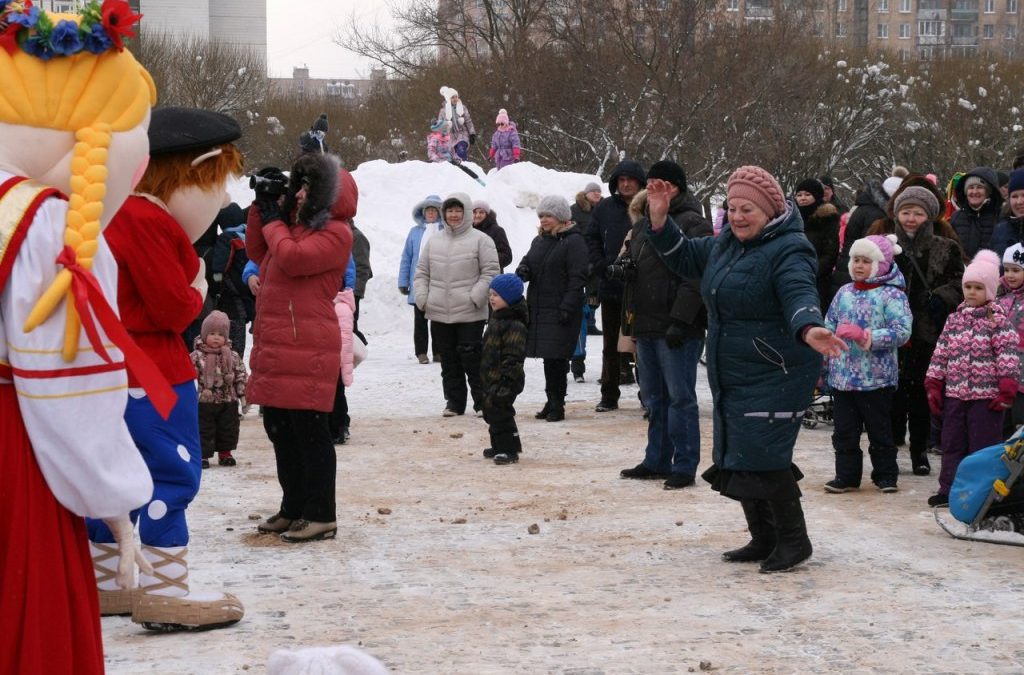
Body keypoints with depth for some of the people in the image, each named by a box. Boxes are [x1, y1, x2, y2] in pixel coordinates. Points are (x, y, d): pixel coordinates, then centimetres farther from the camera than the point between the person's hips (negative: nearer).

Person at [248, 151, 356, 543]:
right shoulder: (293, 222, 19)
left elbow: (292, 258, -21)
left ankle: (321, 515, -2)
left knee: (308, 428, -7)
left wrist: (273, 222, -5)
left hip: (307, 347, -10)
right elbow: (257, 253, 26)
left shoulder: (335, 233, -9)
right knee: (279, 427, 14)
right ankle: (294, 509, 23)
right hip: (274, 344, 10)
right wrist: (261, 207, 15)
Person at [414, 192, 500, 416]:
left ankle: (482, 400, 6)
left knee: (471, 357, -5)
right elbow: (422, 272, 16)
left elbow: (490, 272, -5)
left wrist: (475, 297, -14)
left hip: (470, 314, -5)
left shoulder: (480, 240, -2)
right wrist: (422, 297, 1)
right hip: (439, 313, 5)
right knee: (448, 359, 10)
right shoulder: (433, 241, 12)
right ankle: (454, 401, 18)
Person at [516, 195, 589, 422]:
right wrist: (523, 270, -5)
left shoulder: (573, 241, -6)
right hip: (538, 308, 7)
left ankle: (556, 405, -3)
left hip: (560, 309, -7)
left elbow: (578, 277, -12)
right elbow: (528, 261, 21)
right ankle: (553, 402, 18)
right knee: (549, 358, 11)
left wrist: (567, 307, -19)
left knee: (556, 357, -9)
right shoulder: (539, 240, 17)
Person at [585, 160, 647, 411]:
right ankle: (609, 396, 20)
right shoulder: (605, 208, 6)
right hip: (611, 287, 4)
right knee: (611, 345, 12)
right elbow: (591, 239, 10)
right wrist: (601, 266, -2)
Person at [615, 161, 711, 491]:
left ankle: (684, 466, 0)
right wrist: (622, 265, 4)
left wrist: (680, 320, -22)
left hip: (677, 329, -9)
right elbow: (627, 256, 29)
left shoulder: (693, 225, -10)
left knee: (680, 397, -5)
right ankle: (657, 461, 24)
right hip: (645, 325, 9)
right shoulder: (643, 224, 17)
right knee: (653, 398, 15)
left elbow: (695, 277, -17)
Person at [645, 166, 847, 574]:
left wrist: (809, 329, -54)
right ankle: (764, 539, 27)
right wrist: (660, 222, 9)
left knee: (762, 457, -13)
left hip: (774, 376, -9)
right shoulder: (727, 243, 10)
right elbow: (686, 259, 23)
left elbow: (799, 295, -33)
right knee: (736, 458, 13)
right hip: (730, 377, 9)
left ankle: (793, 539, 4)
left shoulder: (789, 250, -16)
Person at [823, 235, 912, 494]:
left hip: (876, 378, -5)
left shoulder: (892, 295, -8)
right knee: (844, 430, 9)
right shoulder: (844, 293, 10)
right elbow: (829, 329, 16)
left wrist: (866, 337, -26)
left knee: (879, 430, 7)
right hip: (842, 376, 5)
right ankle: (846, 475, 17)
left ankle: (886, 475, 19)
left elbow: (902, 332, -18)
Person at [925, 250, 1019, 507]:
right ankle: (949, 488, 18)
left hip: (986, 396, -5)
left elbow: (1008, 355, -10)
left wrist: (1007, 390, -14)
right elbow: (941, 353, 12)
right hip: (954, 393, 5)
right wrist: (934, 386, 9)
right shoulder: (955, 319, 11)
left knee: (983, 445, -1)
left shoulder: (998, 320, -5)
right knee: (952, 444, 10)